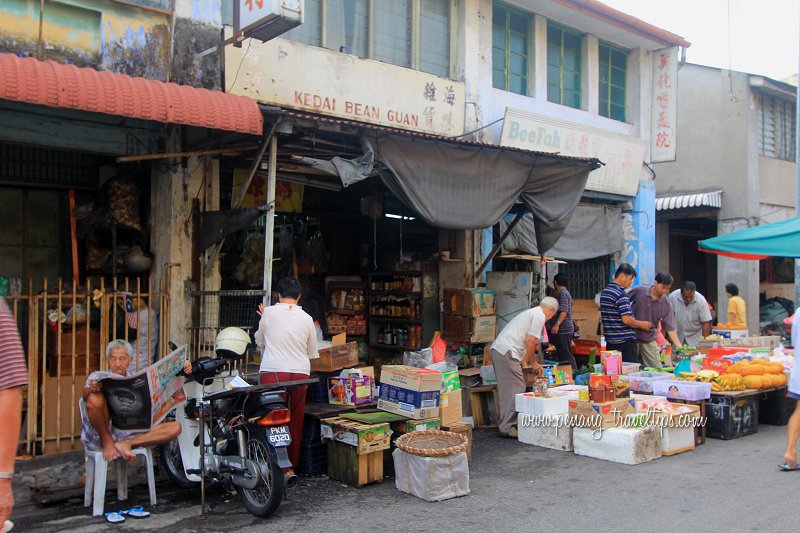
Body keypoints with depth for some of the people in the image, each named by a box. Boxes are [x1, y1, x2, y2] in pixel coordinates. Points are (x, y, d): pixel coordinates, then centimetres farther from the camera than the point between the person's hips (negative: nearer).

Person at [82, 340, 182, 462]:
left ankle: (128, 444, -25)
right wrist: (92, 389, -39)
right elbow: (86, 394, -15)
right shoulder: (98, 376, 7)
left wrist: (183, 371, -11)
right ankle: (107, 442, -13)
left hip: (130, 434, 3)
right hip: (101, 433, -3)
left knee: (175, 427, -15)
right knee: (95, 398, -30)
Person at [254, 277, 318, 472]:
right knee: (296, 421, 13)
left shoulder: (269, 313, 0)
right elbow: (313, 353, 14)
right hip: (300, 373, 3)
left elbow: (259, 340, 17)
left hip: (274, 371, -3)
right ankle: (293, 464, 21)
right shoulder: (306, 318, 6)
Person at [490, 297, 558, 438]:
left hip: (497, 348, 10)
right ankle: (508, 427, -4)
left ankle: (507, 424, 20)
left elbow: (530, 342, 31)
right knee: (516, 390, -6)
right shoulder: (540, 316, -4)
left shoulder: (531, 312, 26)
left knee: (508, 389, 14)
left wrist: (533, 362, 35)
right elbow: (530, 341, -12)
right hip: (507, 352, -10)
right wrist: (533, 362, 1)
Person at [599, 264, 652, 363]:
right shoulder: (621, 294, -15)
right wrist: (642, 324, -5)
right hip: (625, 341, -8)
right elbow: (626, 320, -20)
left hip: (609, 341, 8)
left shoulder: (604, 292, 12)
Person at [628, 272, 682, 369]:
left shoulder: (666, 304, -9)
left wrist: (679, 346, -17)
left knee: (657, 369, 2)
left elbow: (670, 327, -9)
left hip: (649, 340, 2)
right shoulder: (639, 291, -12)